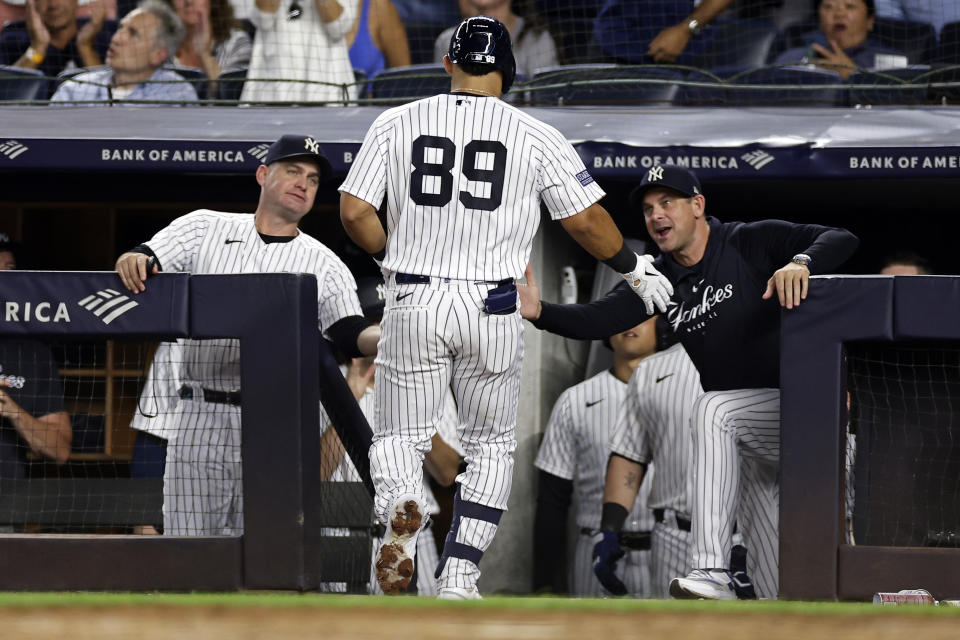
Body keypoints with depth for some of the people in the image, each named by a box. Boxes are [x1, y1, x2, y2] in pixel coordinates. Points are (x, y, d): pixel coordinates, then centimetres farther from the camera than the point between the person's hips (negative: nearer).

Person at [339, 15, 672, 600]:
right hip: (494, 310, 0)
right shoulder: (535, 137, -3)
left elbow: (355, 211, -2)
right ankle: (459, 578, 8)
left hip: (414, 304, 0)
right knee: (491, 446, 17)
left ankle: (402, 511, -21)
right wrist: (635, 269, 16)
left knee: (400, 437, 13)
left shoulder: (396, 124, 0)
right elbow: (586, 220, -1)